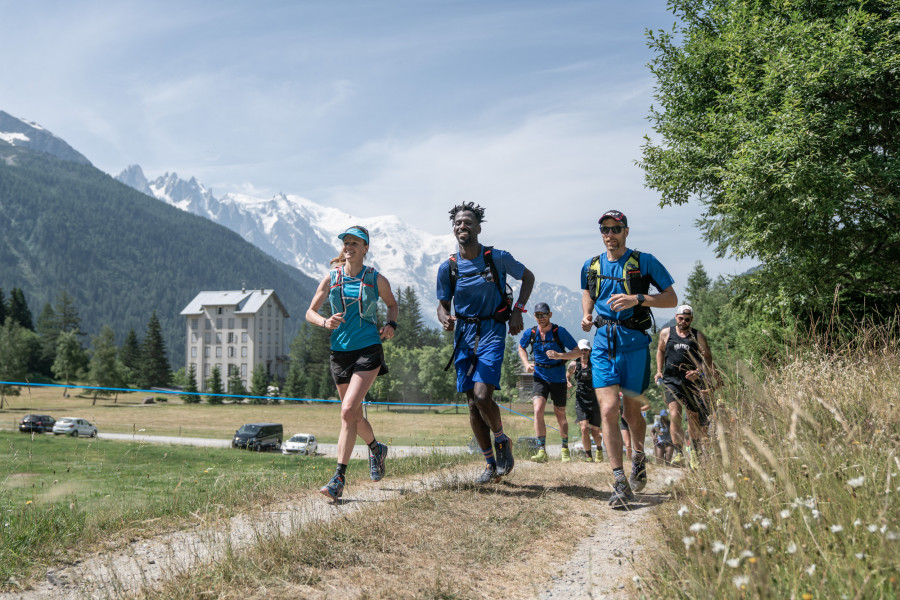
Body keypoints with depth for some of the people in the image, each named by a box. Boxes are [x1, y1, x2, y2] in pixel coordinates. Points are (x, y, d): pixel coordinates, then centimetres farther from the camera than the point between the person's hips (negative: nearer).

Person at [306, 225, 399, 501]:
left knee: (348, 410, -18)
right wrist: (325, 322, -13)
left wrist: (391, 324, -2)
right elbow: (310, 312, 9)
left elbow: (392, 304, 18)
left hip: (369, 350, -3)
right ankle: (376, 448, 44)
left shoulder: (376, 279, 2)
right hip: (340, 351, 3)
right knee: (354, 415, 12)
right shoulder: (331, 279, 5)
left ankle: (339, 478, -15)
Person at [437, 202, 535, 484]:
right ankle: (491, 464, 18)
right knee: (473, 404, 4)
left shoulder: (498, 258, -6)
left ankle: (503, 441, 9)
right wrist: (445, 319, -15)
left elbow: (528, 277, 9)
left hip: (492, 332, -3)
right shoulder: (447, 267, -1)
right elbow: (443, 304, 8)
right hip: (464, 334, 3)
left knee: (482, 395, -20)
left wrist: (517, 310, -3)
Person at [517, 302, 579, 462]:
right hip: (540, 376, 1)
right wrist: (526, 364, -1)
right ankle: (542, 450, -16)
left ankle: (565, 448, 31)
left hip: (558, 378, -1)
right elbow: (521, 347, 16)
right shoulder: (530, 333, -5)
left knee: (560, 415, 10)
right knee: (538, 410, -19)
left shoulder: (560, 332, -14)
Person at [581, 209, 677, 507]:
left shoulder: (644, 262, -2)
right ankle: (620, 483, -9)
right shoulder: (591, 266, 9)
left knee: (631, 412, 7)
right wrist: (586, 315, 9)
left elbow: (671, 298, -3)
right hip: (603, 343, 2)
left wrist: (637, 299, -18)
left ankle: (639, 457, 39)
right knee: (608, 410, -12)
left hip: (634, 343, -2)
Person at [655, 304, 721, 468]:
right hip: (672, 381, 0)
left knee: (694, 418, 9)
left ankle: (695, 451, 31)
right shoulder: (666, 333, 7)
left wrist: (698, 372, -15)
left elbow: (707, 359, 3)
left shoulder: (698, 337, 3)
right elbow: (660, 351, 23)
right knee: (675, 415, -17)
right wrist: (659, 371, 13)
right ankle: (679, 453, -10)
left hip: (693, 382, 1)